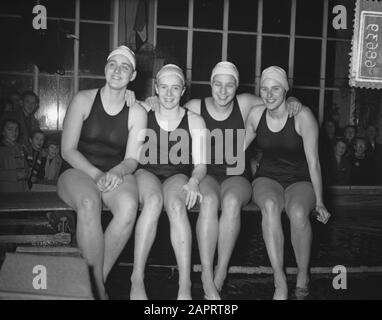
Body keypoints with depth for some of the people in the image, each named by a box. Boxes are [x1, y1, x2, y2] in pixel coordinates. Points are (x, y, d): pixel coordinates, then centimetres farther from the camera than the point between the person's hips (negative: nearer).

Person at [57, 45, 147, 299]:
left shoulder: (137, 113, 6)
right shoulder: (84, 100, 1)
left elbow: (132, 160, 2)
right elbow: (68, 150, -3)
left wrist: (117, 172, -22)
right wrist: (96, 174, -19)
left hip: (115, 174, 2)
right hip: (78, 171, -1)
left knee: (129, 205, -34)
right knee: (89, 202, -37)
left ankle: (98, 278, -20)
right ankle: (98, 287, -25)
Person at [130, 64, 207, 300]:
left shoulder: (194, 121, 9)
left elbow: (201, 164, 4)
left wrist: (194, 181, -17)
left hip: (178, 176, 0)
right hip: (147, 173, 0)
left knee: (176, 205, -35)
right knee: (154, 201, -36)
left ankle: (185, 287, -36)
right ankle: (137, 280, -32)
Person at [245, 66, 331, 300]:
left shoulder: (302, 116, -11)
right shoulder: (256, 115, 0)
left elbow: (313, 162, -8)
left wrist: (319, 202, -8)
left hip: (300, 181, -2)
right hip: (267, 178, 2)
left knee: (298, 212, -36)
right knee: (270, 205, -35)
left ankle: (303, 274, -10)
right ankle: (280, 283, -30)